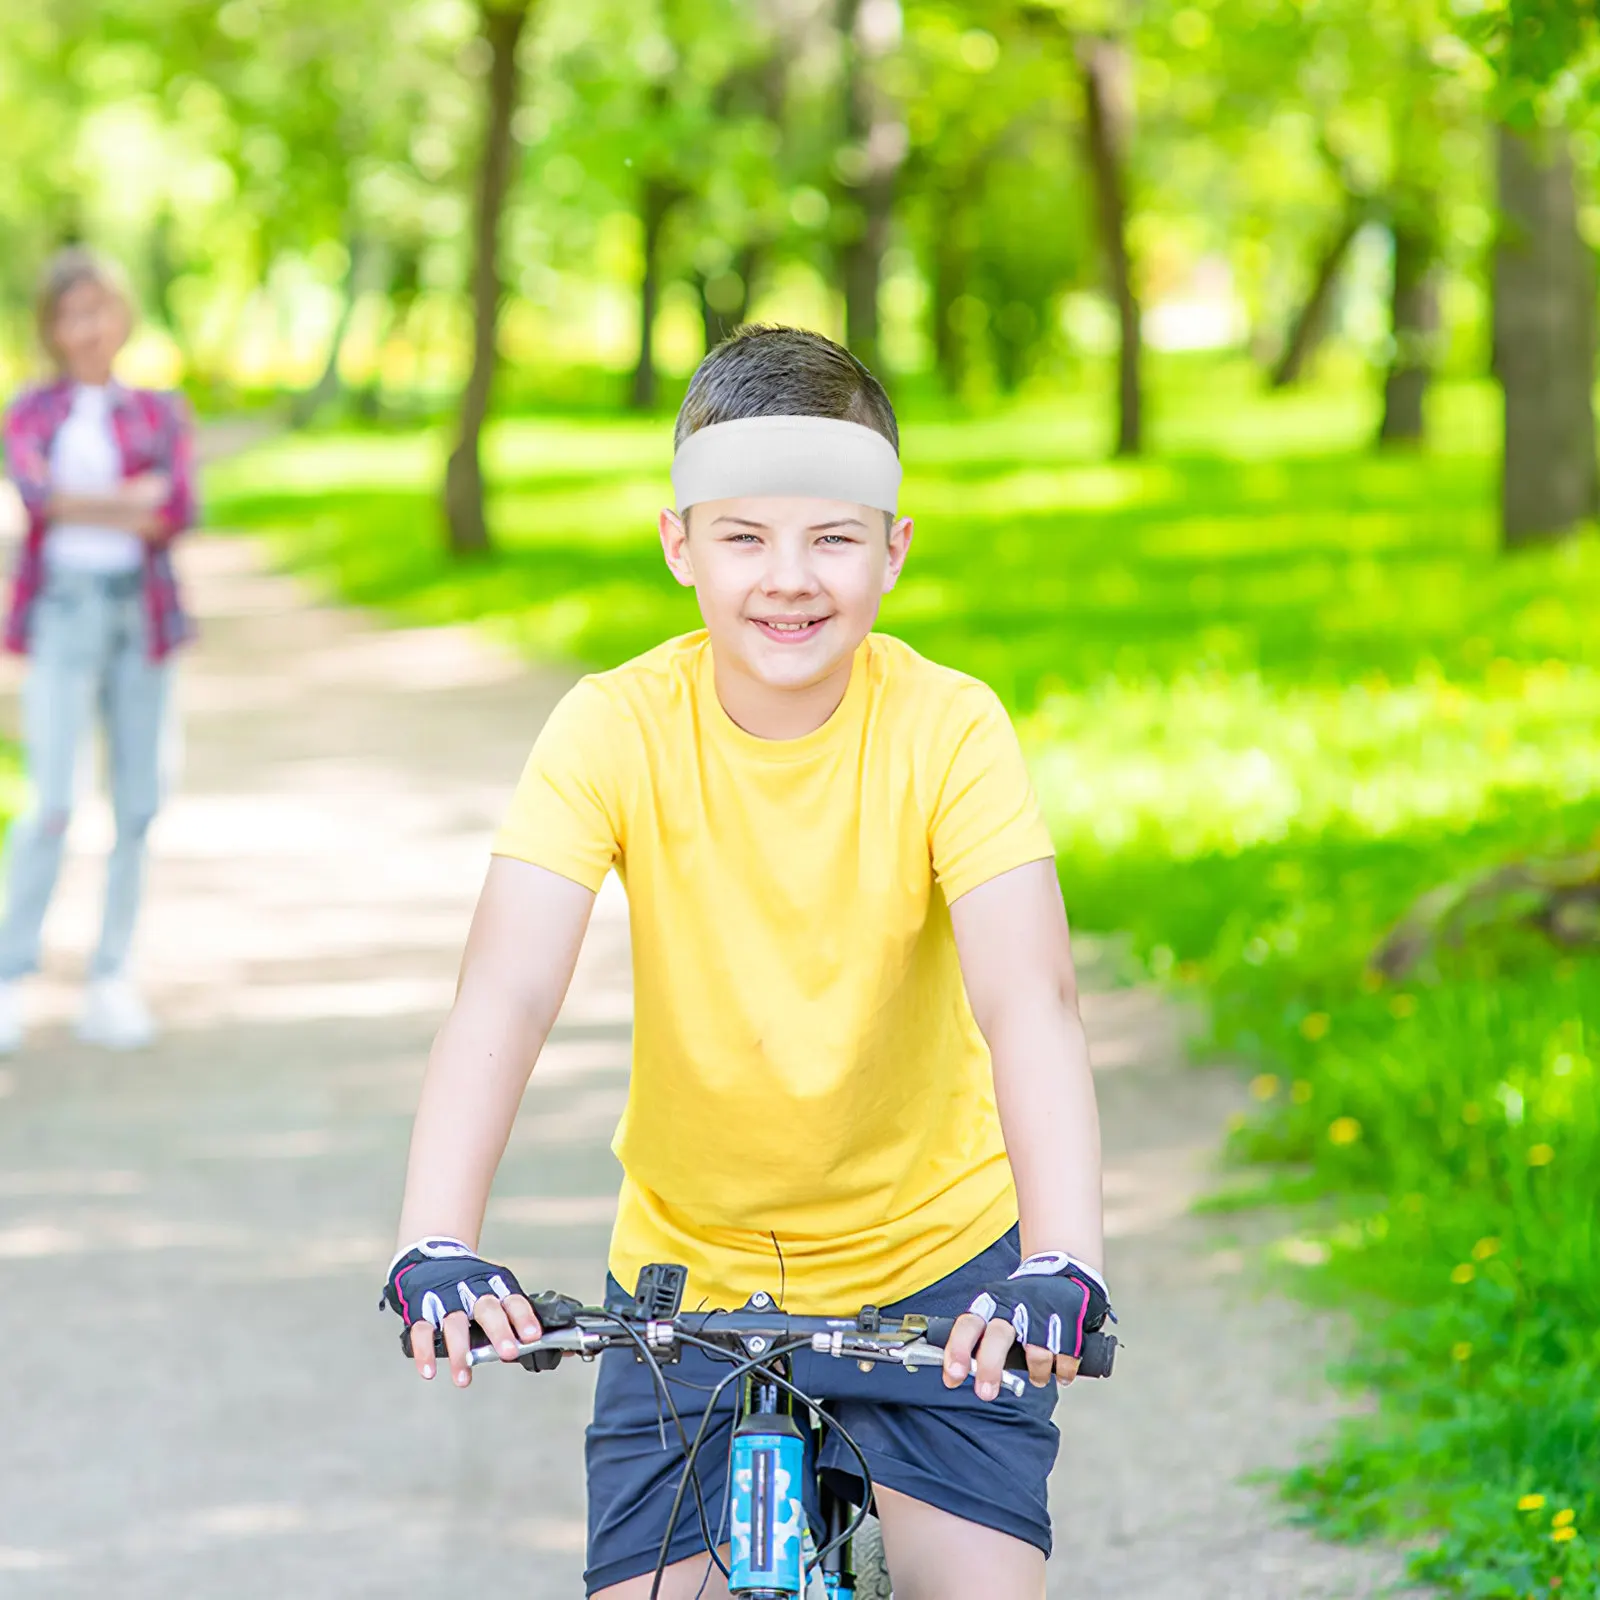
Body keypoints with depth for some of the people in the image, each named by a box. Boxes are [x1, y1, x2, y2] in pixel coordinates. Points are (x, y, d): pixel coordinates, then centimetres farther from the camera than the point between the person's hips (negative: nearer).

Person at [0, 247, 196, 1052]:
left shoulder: (161, 413, 9)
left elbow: (178, 512, -8)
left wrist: (80, 506, -10)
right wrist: (134, 498, -12)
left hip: (139, 612, 2)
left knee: (135, 805, 3)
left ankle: (111, 983, 11)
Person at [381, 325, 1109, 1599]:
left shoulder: (947, 729, -17)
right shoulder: (617, 729, -15)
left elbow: (1028, 1000, -28)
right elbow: (507, 996, -24)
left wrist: (1064, 1265, -43)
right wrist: (437, 1248, -40)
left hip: (935, 1248, -1)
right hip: (689, 1262, 1)